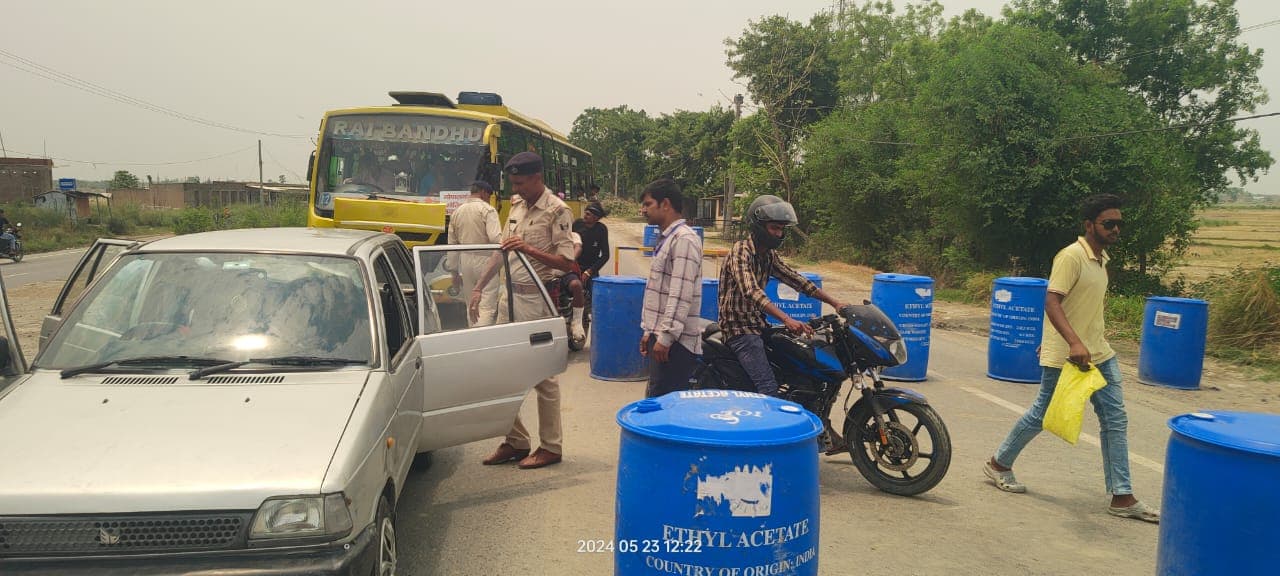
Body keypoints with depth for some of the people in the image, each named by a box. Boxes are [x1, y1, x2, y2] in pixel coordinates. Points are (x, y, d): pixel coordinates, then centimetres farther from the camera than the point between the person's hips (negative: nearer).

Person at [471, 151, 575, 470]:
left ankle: (551, 447, 11)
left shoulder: (557, 211, -10)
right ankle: (516, 441, 21)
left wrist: (529, 249, -25)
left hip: (537, 300, -8)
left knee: (542, 375, 0)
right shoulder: (517, 204, 12)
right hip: (510, 296, 8)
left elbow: (566, 262, -15)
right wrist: (479, 286, 16)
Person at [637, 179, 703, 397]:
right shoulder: (666, 239, 18)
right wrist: (649, 331, 21)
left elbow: (681, 294, -20)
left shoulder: (684, 239, -13)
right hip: (660, 335, 10)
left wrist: (666, 336, -22)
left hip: (675, 340, -10)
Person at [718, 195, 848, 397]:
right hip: (740, 327, -9)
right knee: (769, 388, -19)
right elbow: (751, 292, -30)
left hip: (757, 324, 9)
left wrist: (835, 302, 1)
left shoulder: (769, 255, 11)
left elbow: (795, 279, 10)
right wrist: (787, 319, -41)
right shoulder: (741, 250, -17)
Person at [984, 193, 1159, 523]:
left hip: (1098, 354, 9)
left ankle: (1121, 497, 10)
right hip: (1065, 356, -8)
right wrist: (1074, 343, -37)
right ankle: (999, 464, 25)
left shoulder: (1102, 259, 11)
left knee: (1115, 420, 5)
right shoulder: (1071, 257, -17)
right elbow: (1051, 303, -26)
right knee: (1042, 416, 5)